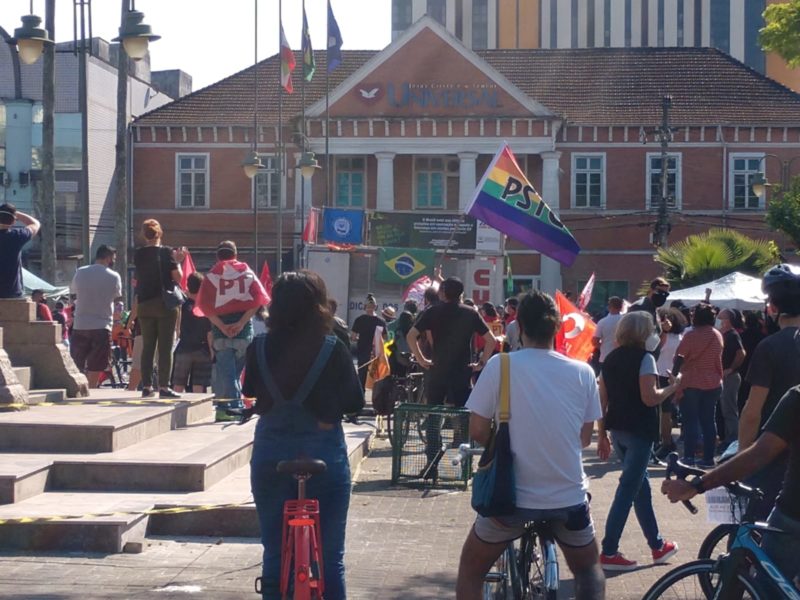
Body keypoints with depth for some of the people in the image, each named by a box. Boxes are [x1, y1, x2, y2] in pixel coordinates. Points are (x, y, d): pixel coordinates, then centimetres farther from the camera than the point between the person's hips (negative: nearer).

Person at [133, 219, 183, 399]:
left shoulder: (138, 254, 3)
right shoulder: (166, 252, -8)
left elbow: (139, 278, 13)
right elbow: (178, 276, -9)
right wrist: (177, 261, 9)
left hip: (144, 304, 4)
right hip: (165, 303, -4)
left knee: (147, 347, 10)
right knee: (165, 347, -1)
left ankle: (146, 386, 8)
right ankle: (164, 387, -5)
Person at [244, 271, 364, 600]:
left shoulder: (259, 348, -5)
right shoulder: (334, 350, -11)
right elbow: (355, 403, 0)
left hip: (271, 453, 2)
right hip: (323, 453, -2)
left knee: (275, 554, 12)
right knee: (329, 557, 9)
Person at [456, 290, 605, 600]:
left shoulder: (500, 365, -10)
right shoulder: (583, 372, -3)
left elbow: (478, 431, -5)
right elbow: (585, 438, 6)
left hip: (513, 495, -1)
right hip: (569, 497, 2)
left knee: (471, 570, 21)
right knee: (589, 571, 28)